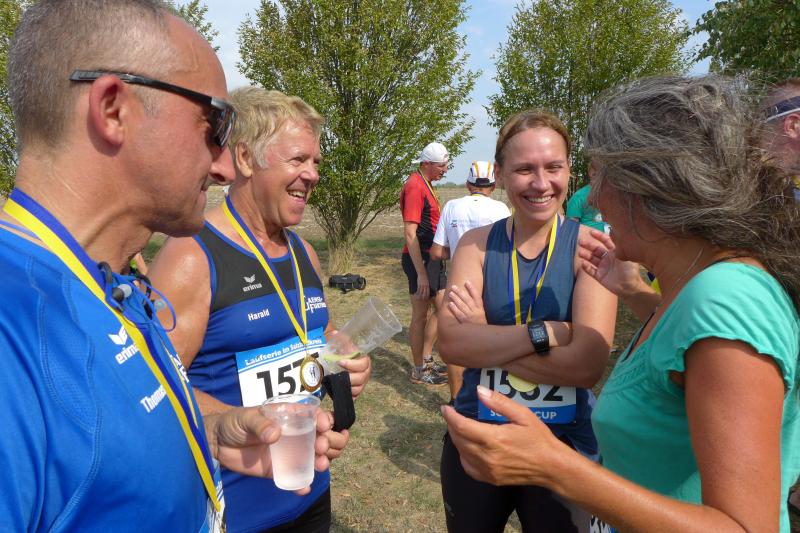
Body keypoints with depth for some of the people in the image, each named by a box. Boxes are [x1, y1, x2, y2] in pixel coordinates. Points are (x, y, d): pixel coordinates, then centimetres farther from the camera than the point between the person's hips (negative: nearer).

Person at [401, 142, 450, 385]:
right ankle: (419, 371, 14)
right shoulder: (415, 186, -16)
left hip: (431, 257, 10)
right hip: (420, 259, -10)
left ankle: (427, 360, 29)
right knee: (420, 315, 1)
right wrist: (421, 274, -24)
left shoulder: (426, 185, 16)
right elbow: (410, 233, -22)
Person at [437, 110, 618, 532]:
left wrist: (482, 337, -19)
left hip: (565, 445, -2)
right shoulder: (476, 244, -5)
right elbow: (450, 344, -18)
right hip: (474, 439, 3)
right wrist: (546, 333, -26)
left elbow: (587, 364, -22)